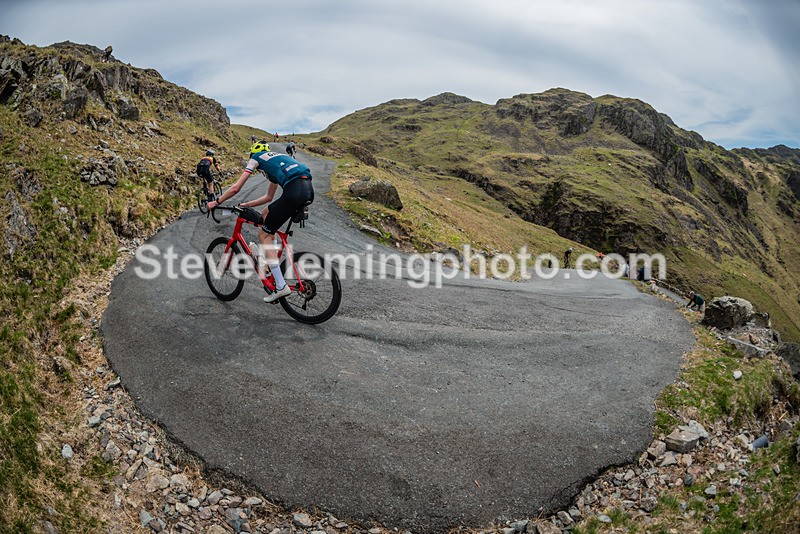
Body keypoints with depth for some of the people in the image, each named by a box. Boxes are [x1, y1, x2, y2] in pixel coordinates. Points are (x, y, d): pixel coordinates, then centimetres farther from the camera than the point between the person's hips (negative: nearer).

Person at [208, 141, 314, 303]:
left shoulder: (256, 158, 18)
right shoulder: (276, 158, 39)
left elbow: (236, 188, 12)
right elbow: (269, 197, 44)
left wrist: (216, 203, 26)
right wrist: (247, 204, 48)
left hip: (294, 191, -8)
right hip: (309, 189, 8)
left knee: (264, 235, 4)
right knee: (265, 213, 28)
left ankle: (281, 286, -2)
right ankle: (273, 261, 27)